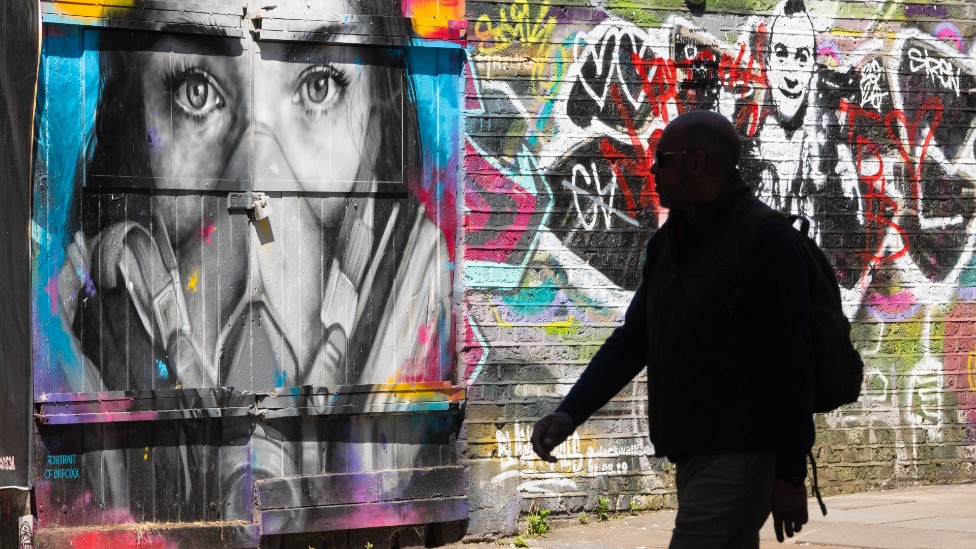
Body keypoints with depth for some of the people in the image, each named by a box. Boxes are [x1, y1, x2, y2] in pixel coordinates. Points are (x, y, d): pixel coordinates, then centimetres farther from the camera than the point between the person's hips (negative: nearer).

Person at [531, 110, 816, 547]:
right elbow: (631, 341, 15)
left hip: (740, 457, -9)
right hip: (692, 457, 9)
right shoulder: (668, 242, 15)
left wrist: (790, 474, -19)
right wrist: (570, 413, 0)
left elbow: (791, 361, -16)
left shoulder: (764, 240, -13)